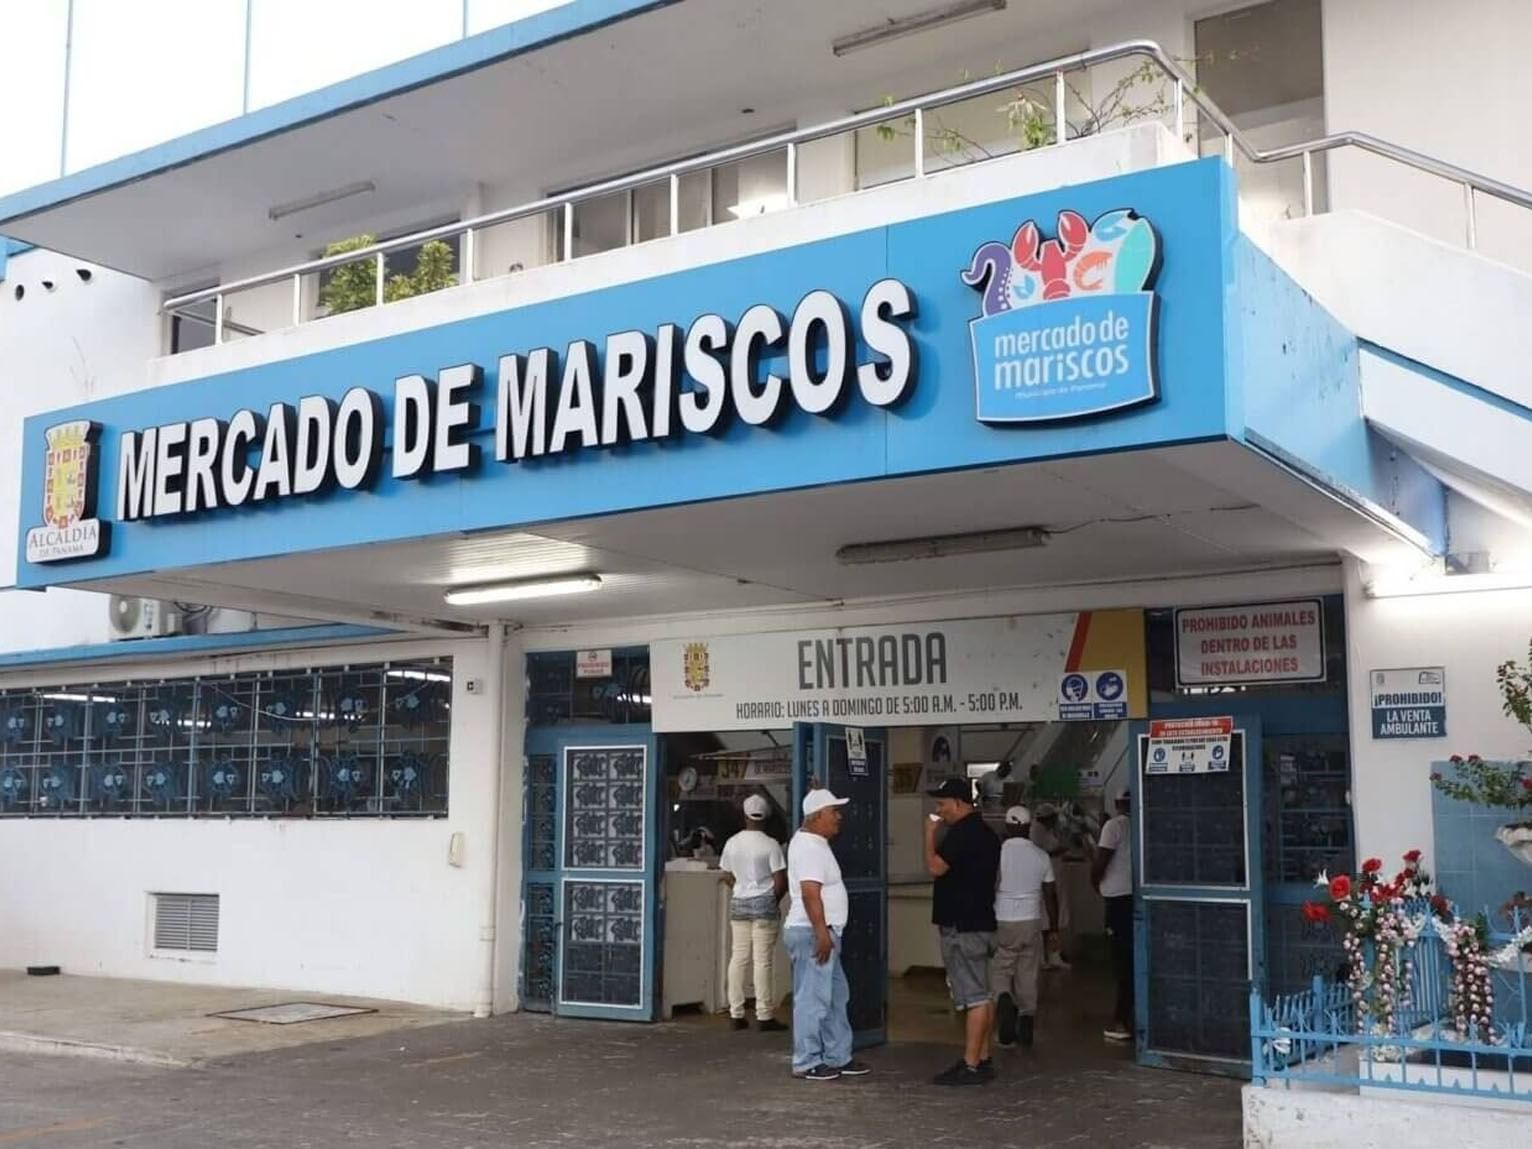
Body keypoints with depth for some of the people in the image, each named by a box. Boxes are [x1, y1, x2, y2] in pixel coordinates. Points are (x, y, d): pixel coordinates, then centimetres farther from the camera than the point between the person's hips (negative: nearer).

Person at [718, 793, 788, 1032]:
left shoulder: (732, 843, 4)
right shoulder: (770, 844, -10)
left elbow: (727, 876, 11)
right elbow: (781, 881, -12)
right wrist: (774, 901, 5)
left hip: (738, 903, 5)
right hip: (764, 904, -5)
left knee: (738, 958, 9)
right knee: (763, 960, -3)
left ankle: (736, 1014, 12)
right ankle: (764, 1016, 0)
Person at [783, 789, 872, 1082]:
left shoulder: (810, 840, 15)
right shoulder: (810, 847, -18)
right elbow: (810, 894, -25)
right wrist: (821, 933, -26)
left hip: (822, 933, 11)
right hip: (812, 933, -11)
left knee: (836, 997, 15)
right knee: (813, 999, -4)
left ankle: (837, 1058, 23)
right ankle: (806, 1063, 3)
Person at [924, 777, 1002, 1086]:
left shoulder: (962, 833, -17)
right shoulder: (985, 832, 16)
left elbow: (935, 867, -21)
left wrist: (930, 834, -10)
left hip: (962, 926, -10)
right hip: (981, 922, 10)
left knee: (973, 996, -9)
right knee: (981, 994, 12)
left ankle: (971, 1065, -8)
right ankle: (982, 1060, 17)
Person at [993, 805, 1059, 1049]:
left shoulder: (997, 853, -7)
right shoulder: (1041, 856, 1)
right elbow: (1050, 895, 5)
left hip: (1001, 922, -2)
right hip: (1031, 922, 2)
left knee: (1001, 972, 7)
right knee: (1028, 976, 12)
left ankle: (1004, 1000, -21)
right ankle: (1026, 1022, 10)